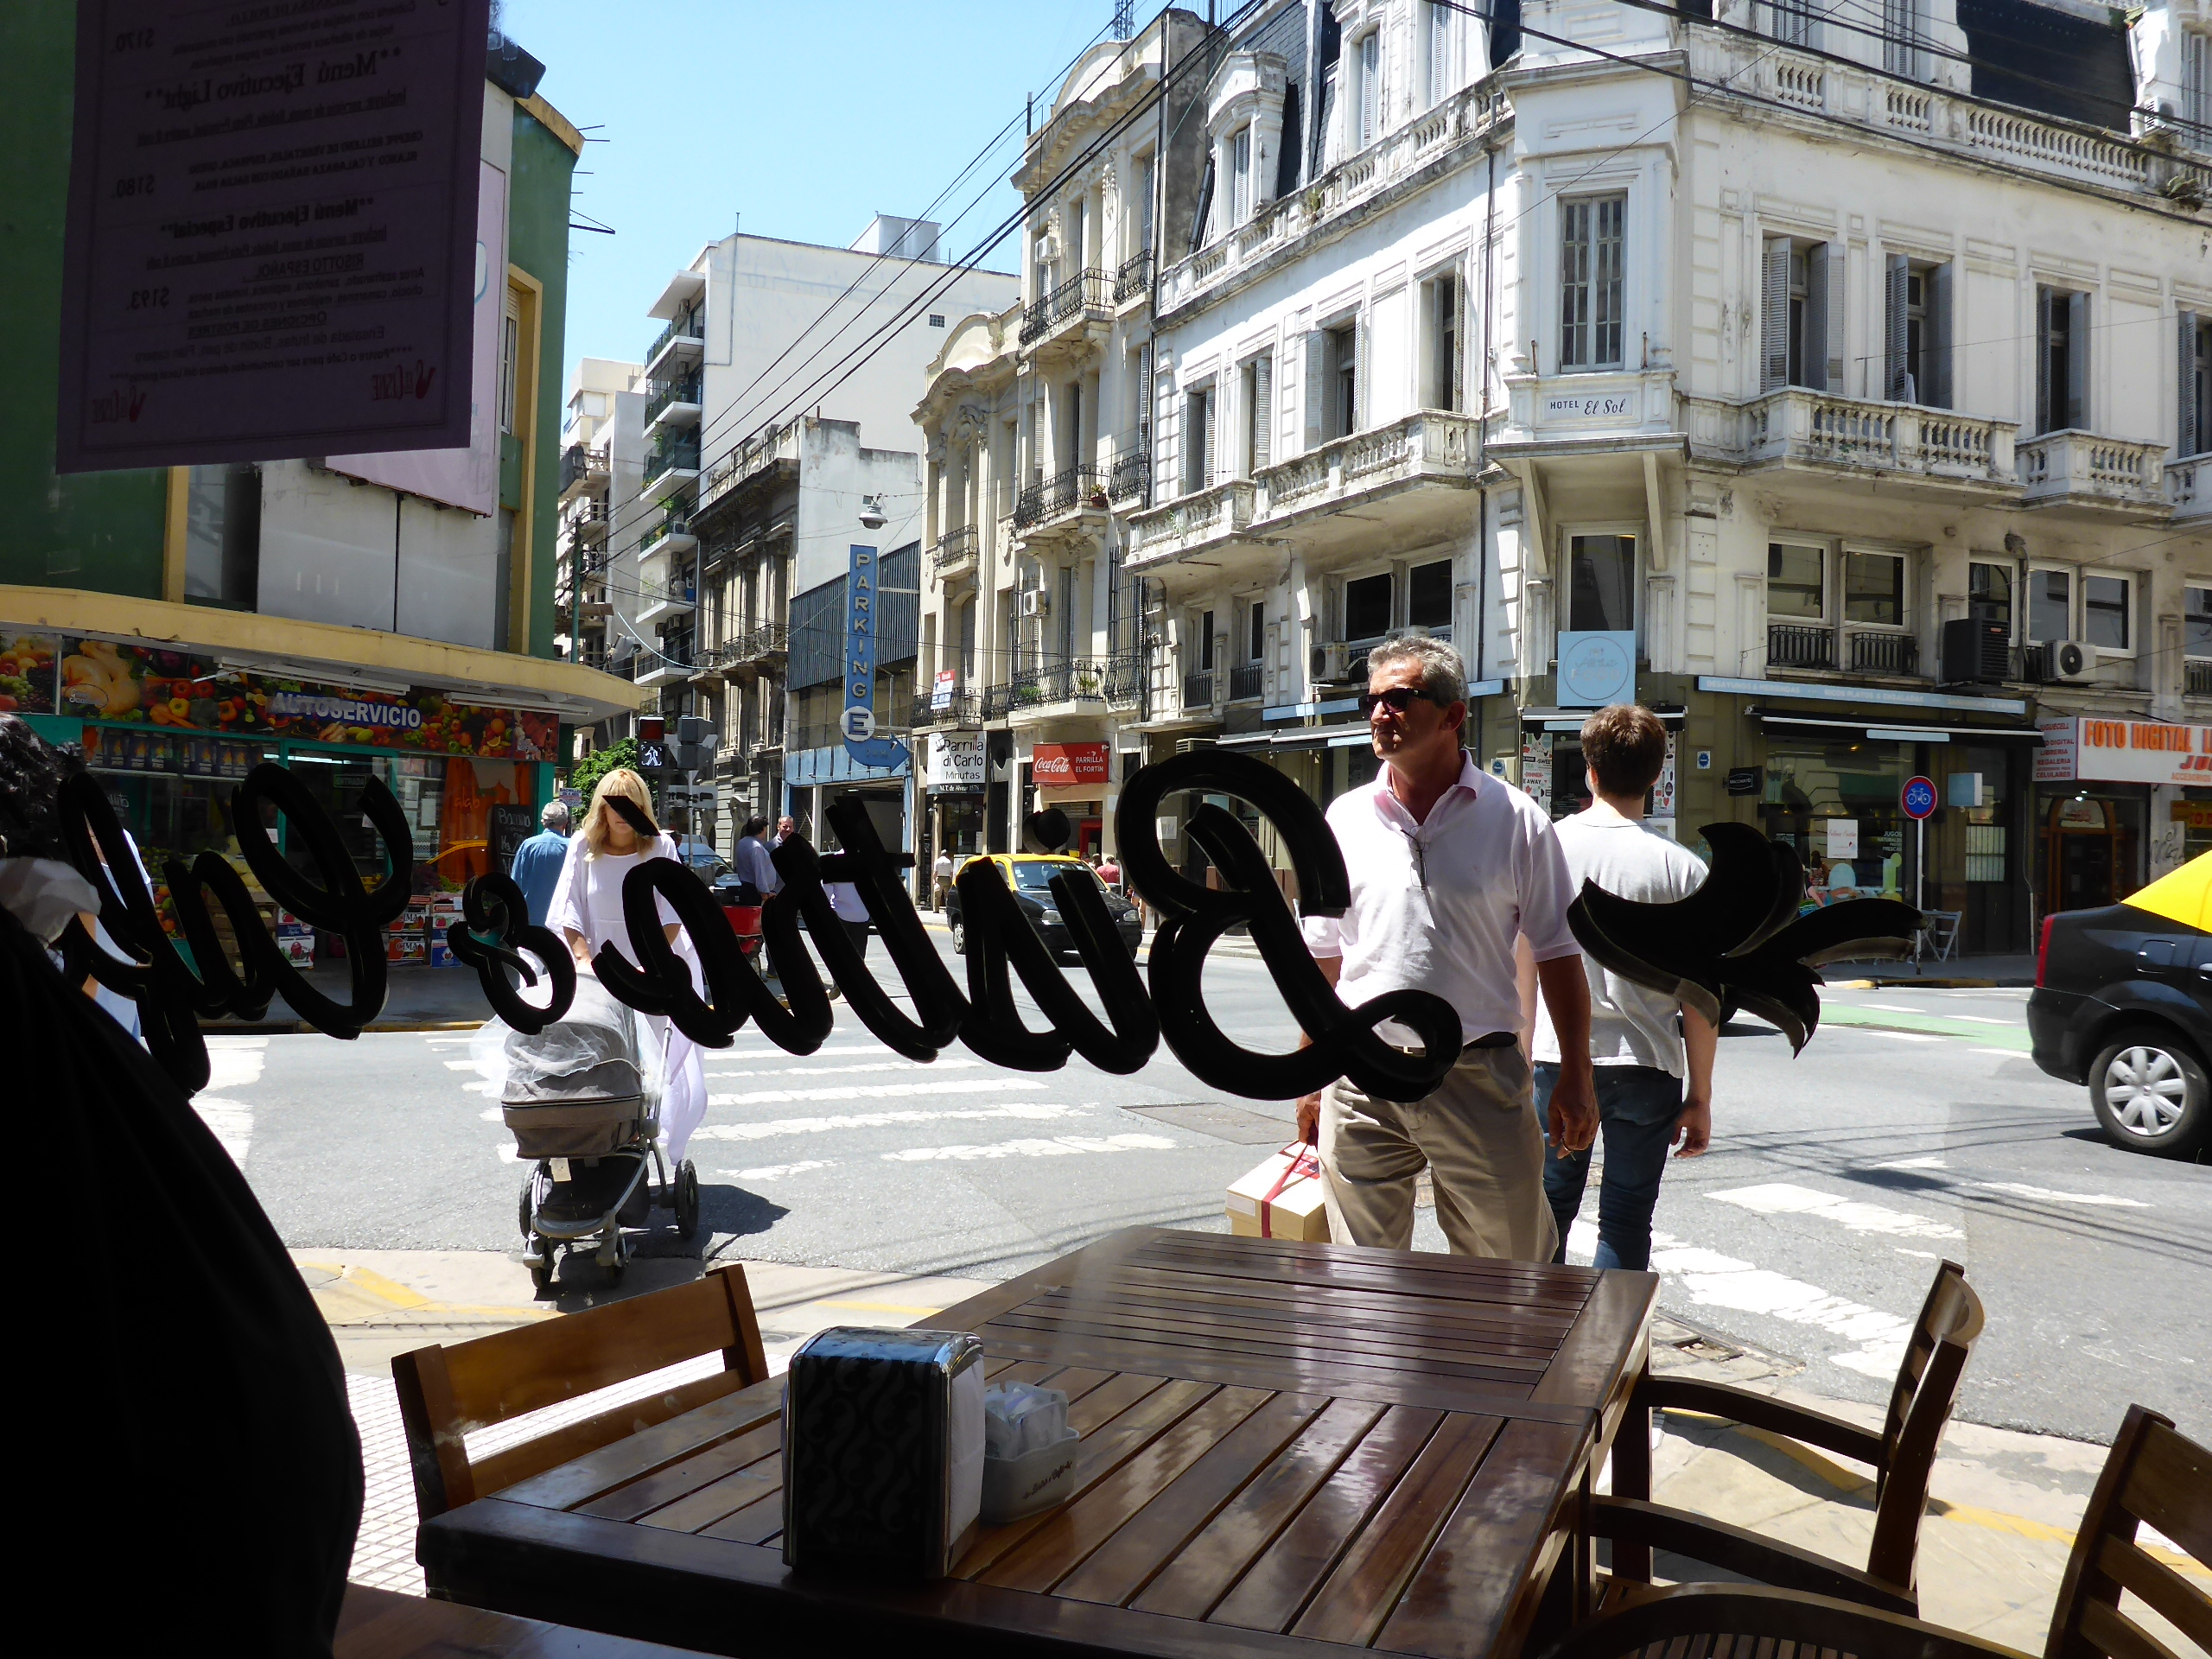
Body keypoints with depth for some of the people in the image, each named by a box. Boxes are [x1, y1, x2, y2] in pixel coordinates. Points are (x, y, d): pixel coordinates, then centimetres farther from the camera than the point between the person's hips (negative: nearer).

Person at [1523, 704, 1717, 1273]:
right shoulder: (1681, 868, -7)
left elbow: (1524, 967, 3)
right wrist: (1700, 1097, 6)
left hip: (1557, 1061, 1)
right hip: (1648, 1069, -1)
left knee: (1547, 1211, 13)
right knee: (1626, 1223, 9)